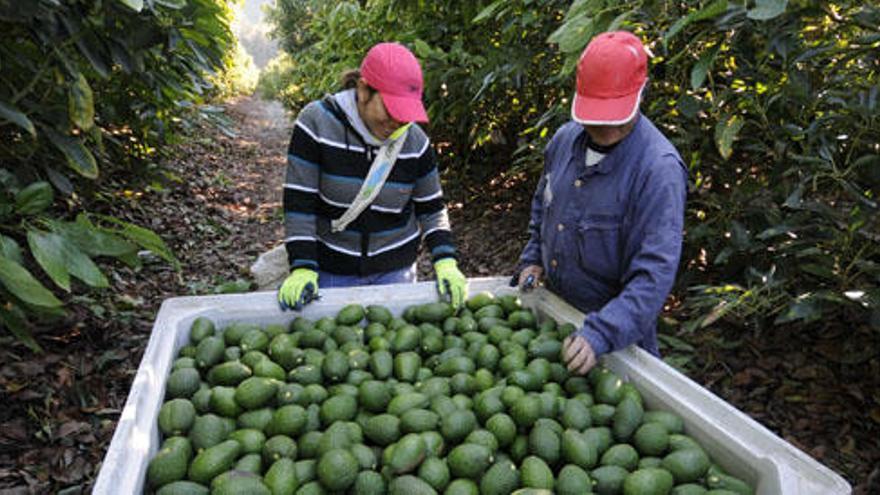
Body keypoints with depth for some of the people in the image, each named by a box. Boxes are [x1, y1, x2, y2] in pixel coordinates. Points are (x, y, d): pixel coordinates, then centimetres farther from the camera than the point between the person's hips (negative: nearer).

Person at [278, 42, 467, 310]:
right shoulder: (316, 122, -15)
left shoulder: (416, 141, -7)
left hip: (395, 268, 2)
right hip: (332, 267, -2)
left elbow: (431, 209, 2)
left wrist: (445, 261, -11)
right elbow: (298, 203, -14)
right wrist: (303, 268, -19)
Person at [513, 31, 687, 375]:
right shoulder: (565, 139, -4)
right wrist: (533, 258, 3)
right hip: (553, 308, 6)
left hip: (619, 325, -6)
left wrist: (601, 334, -37)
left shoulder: (659, 168, -25)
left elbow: (655, 273, -29)